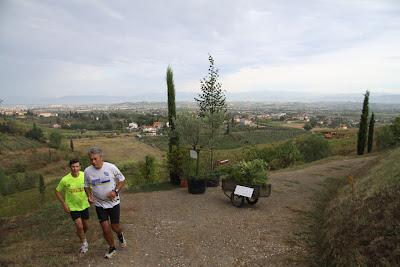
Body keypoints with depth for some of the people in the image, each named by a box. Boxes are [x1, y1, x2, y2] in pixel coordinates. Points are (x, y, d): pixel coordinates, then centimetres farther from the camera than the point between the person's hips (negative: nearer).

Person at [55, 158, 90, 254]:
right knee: (79, 226, -11)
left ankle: (83, 238, 48)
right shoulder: (65, 180, -19)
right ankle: (84, 243, 16)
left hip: (84, 205, 2)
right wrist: (64, 204, -9)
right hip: (72, 206, -2)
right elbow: (57, 191, -4)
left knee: (85, 226, 16)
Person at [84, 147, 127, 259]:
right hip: (99, 204, 2)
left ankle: (120, 234, 43)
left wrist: (115, 191, -18)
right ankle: (112, 248, 25)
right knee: (105, 228, -2)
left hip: (113, 202, -1)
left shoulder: (111, 167, -16)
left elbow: (121, 180, -4)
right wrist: (89, 195, -10)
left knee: (115, 227, 6)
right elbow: (87, 186, 8)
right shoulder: (87, 171, -9)